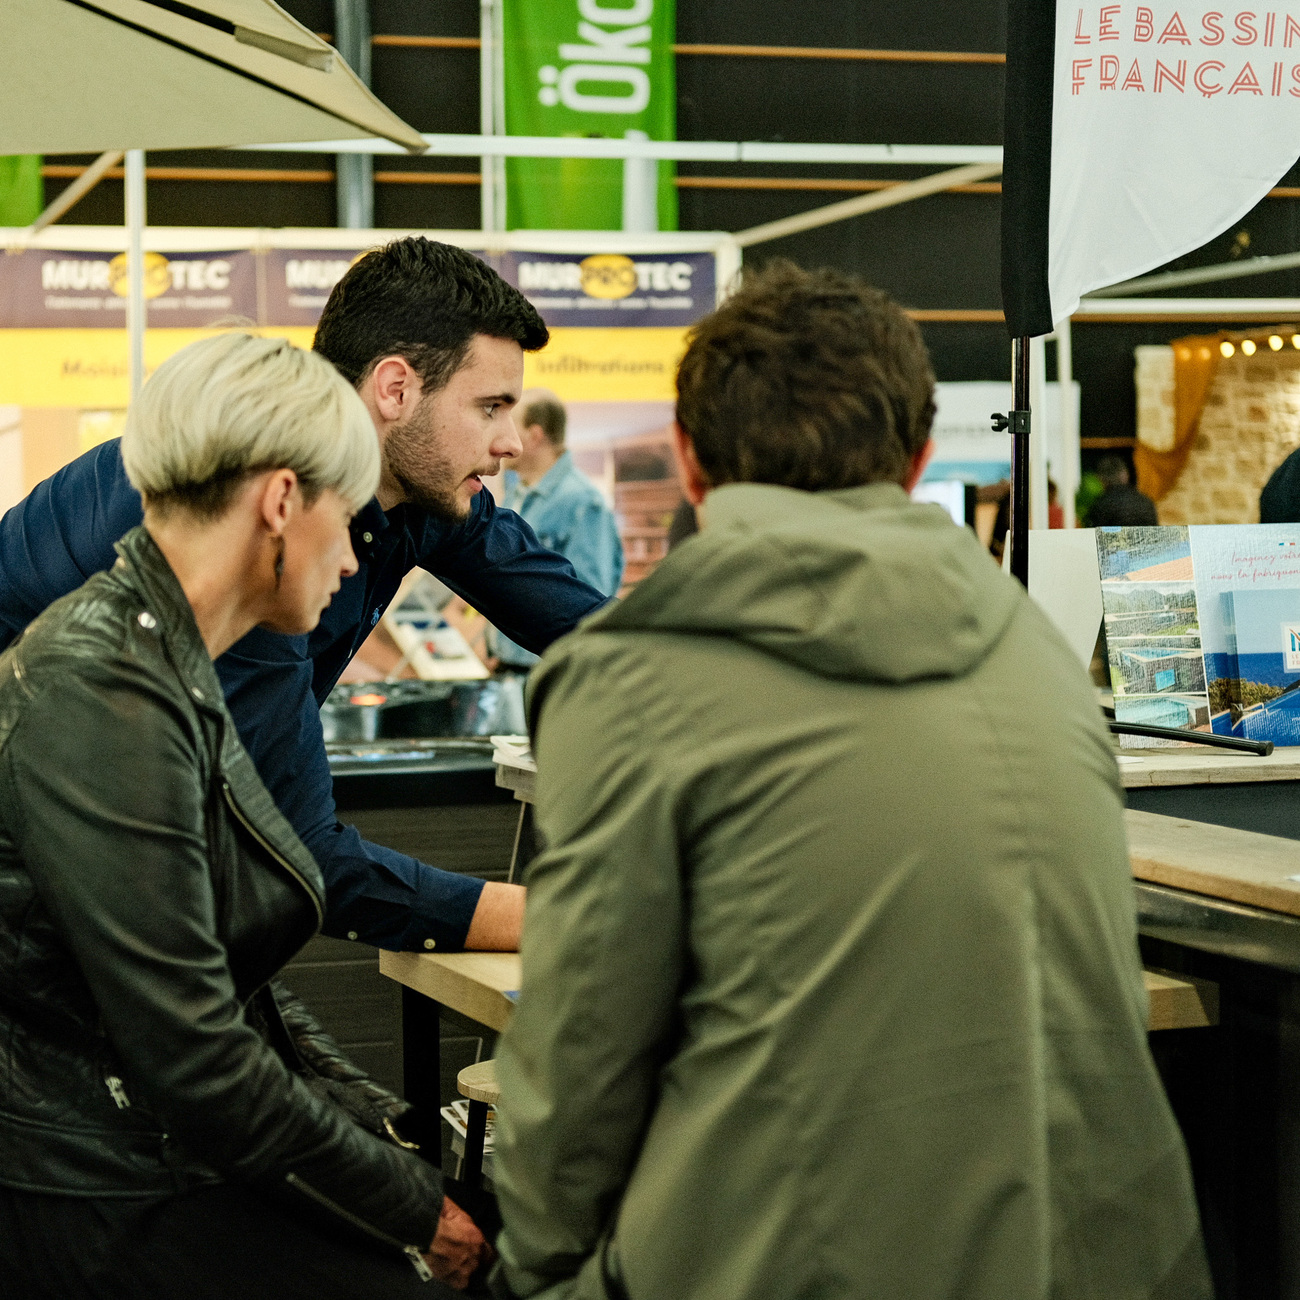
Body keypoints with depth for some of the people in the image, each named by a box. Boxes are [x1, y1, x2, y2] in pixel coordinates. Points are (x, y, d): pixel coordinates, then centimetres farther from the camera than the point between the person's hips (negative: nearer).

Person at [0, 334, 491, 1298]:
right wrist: (415, 1206, -13)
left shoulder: (166, 666, 11)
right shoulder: (103, 699, -22)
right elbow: (196, 1064, -22)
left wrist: (377, 1134, 7)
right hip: (98, 1209, -9)